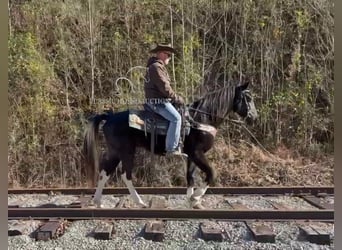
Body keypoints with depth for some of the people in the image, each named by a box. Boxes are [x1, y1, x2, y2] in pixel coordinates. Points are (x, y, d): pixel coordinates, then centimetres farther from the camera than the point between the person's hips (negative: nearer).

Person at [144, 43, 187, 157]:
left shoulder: (159, 66, 21)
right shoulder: (156, 66, -13)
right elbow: (164, 87, -20)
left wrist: (174, 98, 17)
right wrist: (177, 98, -11)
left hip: (157, 100, 11)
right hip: (157, 101, -11)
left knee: (177, 115, 16)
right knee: (176, 118, -22)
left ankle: (176, 146, 16)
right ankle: (171, 149, -21)